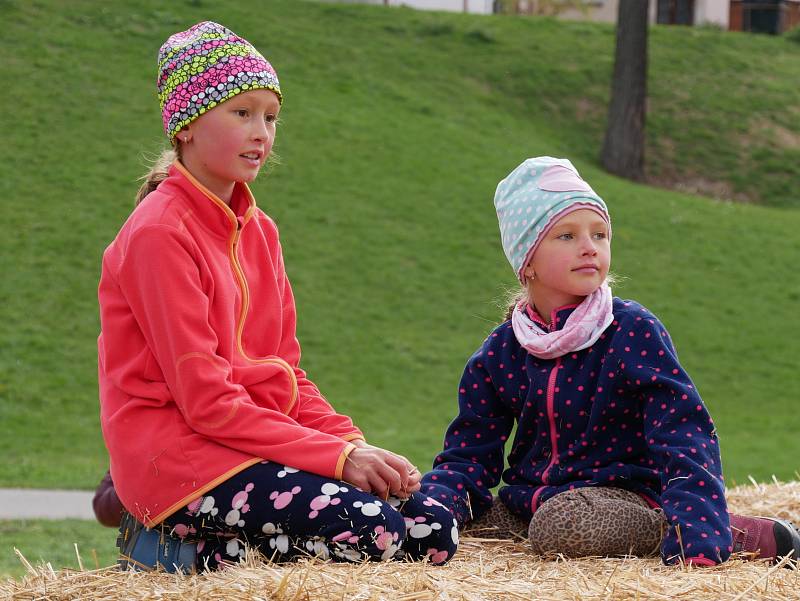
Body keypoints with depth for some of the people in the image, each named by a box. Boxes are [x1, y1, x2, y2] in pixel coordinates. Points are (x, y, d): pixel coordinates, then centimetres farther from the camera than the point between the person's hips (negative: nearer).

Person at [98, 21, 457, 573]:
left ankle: (202, 549, 0)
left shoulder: (259, 231, 15)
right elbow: (204, 399, -16)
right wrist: (338, 456, -18)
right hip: (178, 451, -9)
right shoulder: (159, 233, -12)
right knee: (374, 532, -26)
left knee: (436, 531, -8)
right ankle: (179, 546, -7)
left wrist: (356, 445, -5)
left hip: (261, 438, 9)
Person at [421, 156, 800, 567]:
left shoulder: (635, 331, -8)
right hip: (527, 500, 4)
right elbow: (469, 453, 5)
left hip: (621, 495, -4)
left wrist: (692, 538, -29)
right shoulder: (499, 352, 5)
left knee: (563, 524, -39)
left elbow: (684, 433, -14)